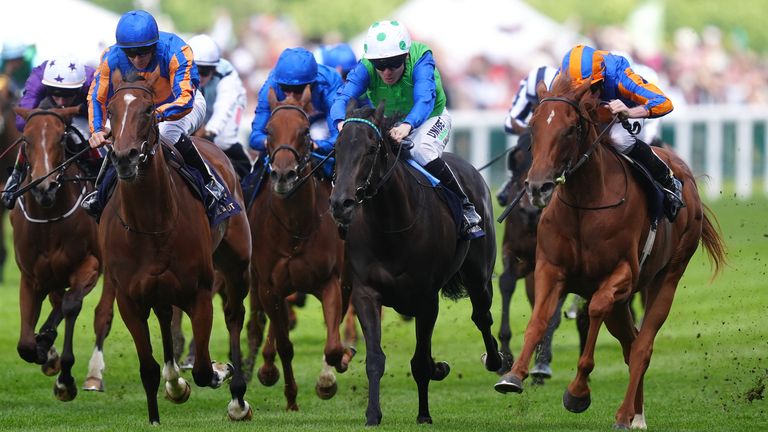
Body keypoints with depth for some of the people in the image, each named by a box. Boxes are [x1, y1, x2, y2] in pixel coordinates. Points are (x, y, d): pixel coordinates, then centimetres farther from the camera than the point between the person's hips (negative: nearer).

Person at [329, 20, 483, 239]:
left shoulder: (420, 59, -32)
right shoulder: (366, 68, -24)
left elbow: (425, 100, -46)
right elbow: (343, 97, -35)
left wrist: (407, 126, -67)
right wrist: (341, 123, -59)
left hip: (429, 119, -4)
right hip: (388, 125, 4)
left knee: (422, 151, -35)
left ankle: (465, 206, -20)